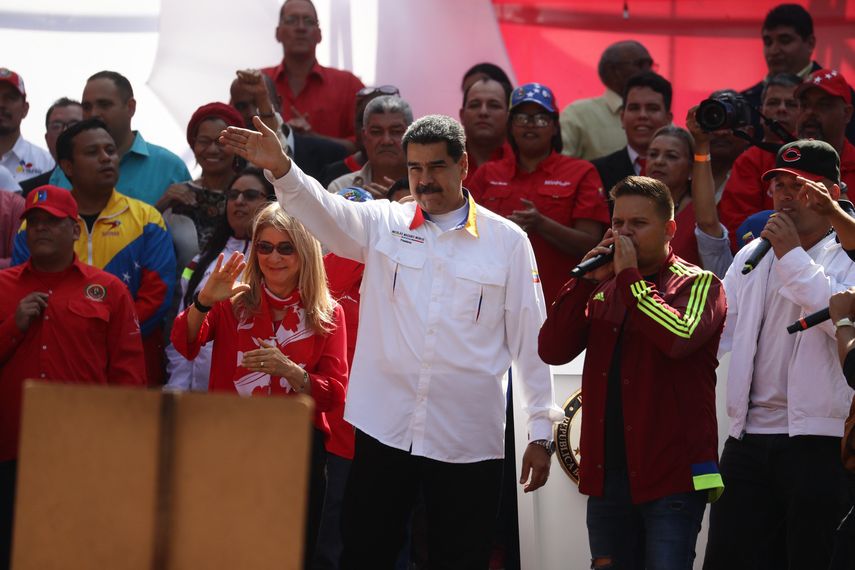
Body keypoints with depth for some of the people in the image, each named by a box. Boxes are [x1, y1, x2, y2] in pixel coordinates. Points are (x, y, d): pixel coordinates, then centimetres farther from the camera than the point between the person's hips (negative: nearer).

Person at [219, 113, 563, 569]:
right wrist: (281, 169, -33)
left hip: (468, 440, -1)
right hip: (385, 429, 1)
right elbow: (325, 213, -12)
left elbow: (529, 338, 5)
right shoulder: (384, 223, 6)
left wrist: (541, 432, 3)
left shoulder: (508, 241, 3)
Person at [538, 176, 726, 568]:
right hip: (606, 474, 6)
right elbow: (552, 350, 2)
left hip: (672, 476, -6)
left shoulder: (699, 285, -1)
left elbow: (680, 337, -23)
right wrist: (588, 280, -5)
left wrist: (629, 276, -14)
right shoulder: (602, 292, 16)